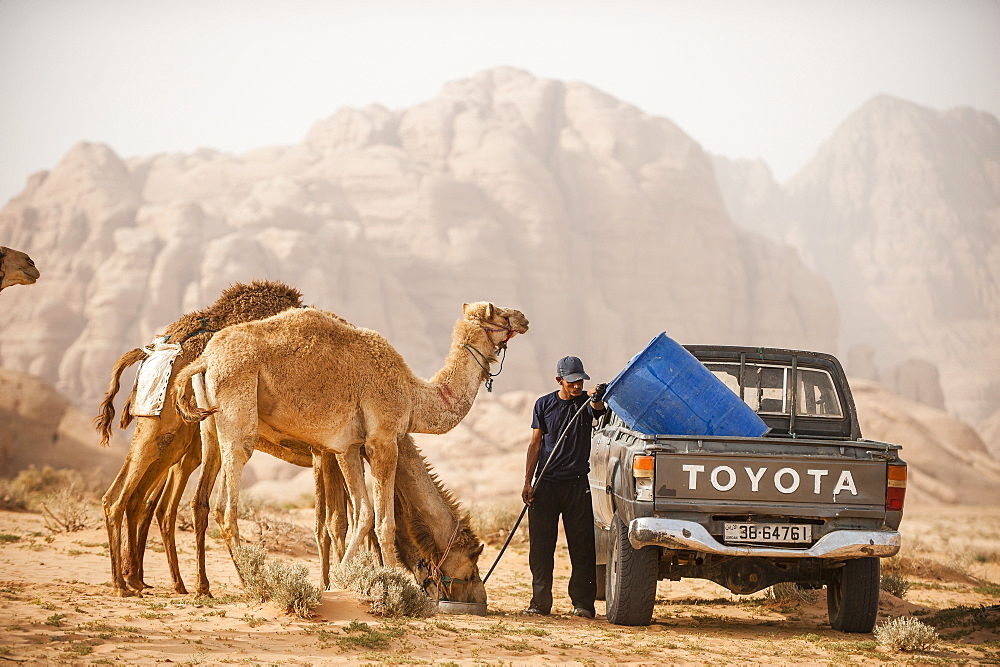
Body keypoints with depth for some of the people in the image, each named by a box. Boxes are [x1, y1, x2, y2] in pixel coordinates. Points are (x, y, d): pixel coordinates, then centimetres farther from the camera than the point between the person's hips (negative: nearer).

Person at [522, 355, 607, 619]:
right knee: (541, 546, 2)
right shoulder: (544, 405, 6)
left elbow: (597, 409, -22)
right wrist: (527, 482, 1)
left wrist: (597, 399, -46)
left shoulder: (586, 403, 2)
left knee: (582, 547, -1)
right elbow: (535, 444, 7)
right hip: (546, 483, 1)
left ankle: (583, 602, 3)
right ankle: (540, 602, 8)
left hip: (577, 483, -1)